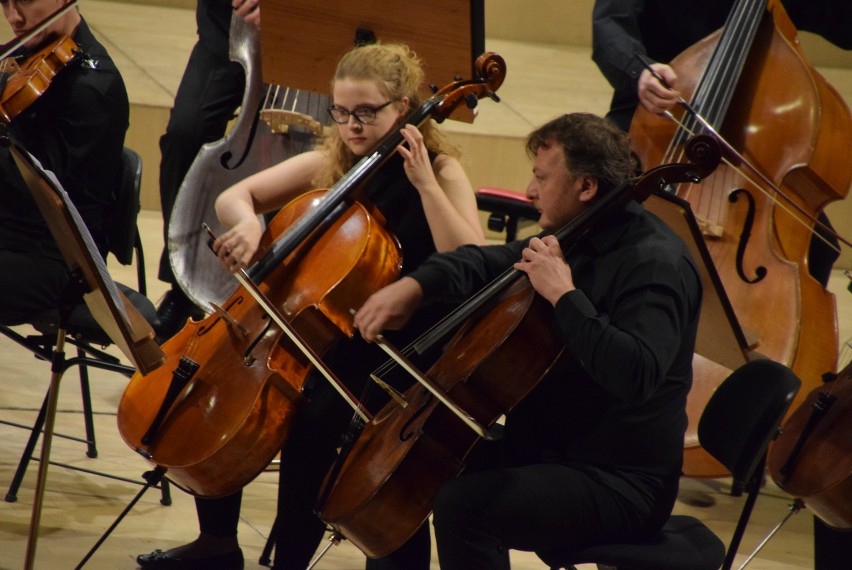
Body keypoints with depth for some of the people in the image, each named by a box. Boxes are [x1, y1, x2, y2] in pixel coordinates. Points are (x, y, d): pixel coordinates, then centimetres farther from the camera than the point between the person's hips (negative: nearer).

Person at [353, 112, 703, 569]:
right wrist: (414, 285, 1)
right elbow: (489, 264, 20)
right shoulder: (577, 241, 8)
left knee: (464, 504, -28)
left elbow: (636, 374, -35)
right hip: (550, 450, 10)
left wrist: (564, 296, -30)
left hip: (620, 486, -10)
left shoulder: (655, 262, -21)